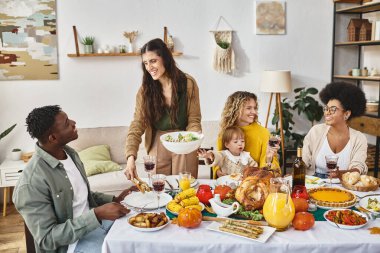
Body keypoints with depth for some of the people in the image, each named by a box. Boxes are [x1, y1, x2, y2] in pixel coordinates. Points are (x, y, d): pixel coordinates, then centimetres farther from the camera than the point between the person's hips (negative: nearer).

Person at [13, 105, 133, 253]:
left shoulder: (70, 153, 1)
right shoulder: (31, 183, -25)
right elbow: (47, 239, -22)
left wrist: (114, 200, -3)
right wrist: (97, 214, -30)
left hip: (93, 221, 8)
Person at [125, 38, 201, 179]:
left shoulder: (188, 83, -8)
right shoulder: (145, 90, -3)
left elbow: (194, 120, -4)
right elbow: (137, 126, -8)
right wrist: (131, 157, -21)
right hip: (157, 147, 1)